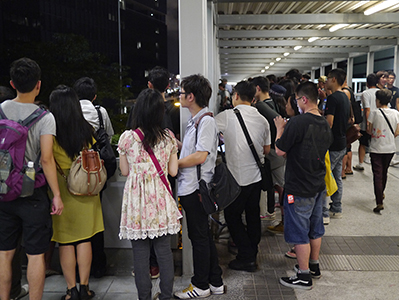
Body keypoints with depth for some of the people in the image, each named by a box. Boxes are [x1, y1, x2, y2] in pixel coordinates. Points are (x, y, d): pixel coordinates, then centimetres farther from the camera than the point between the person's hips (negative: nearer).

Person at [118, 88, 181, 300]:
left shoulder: (127, 137, -8)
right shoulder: (168, 137, -2)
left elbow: (124, 171, 1)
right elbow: (173, 171, 2)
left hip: (137, 200, -2)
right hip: (161, 200, 2)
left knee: (140, 253, 8)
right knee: (164, 251, 12)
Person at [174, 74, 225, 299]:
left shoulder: (206, 121, -15)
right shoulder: (195, 120, 16)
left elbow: (200, 156, -21)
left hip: (196, 187, -10)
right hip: (191, 186, 10)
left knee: (199, 236, 2)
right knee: (204, 235, 16)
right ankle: (215, 282, 27)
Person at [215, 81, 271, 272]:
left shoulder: (227, 116, -12)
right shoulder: (262, 120, 4)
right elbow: (267, 150, 11)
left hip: (237, 178, -6)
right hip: (256, 175, 6)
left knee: (232, 216, 6)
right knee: (253, 214, 17)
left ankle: (246, 258, 8)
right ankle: (252, 253, 29)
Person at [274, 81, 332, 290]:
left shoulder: (297, 123, -22)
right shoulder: (325, 125, 4)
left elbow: (280, 151, -15)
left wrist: (280, 129, 2)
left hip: (300, 190, -8)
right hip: (318, 186, 8)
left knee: (300, 233, 4)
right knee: (315, 228, 20)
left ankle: (304, 276, 14)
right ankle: (314, 265, 36)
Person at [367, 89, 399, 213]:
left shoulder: (374, 113, -12)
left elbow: (369, 131, -6)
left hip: (376, 148, -4)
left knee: (377, 175, -2)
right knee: (384, 173, 22)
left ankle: (379, 202, -9)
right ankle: (381, 193, 41)